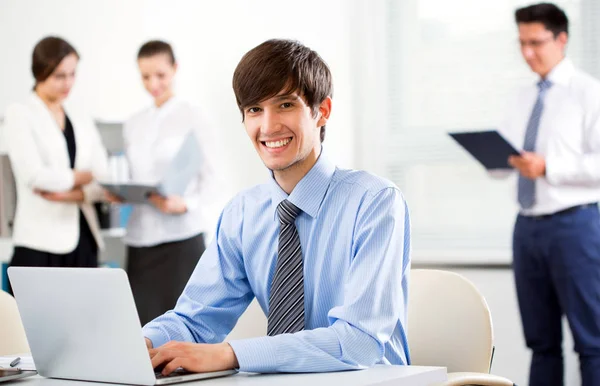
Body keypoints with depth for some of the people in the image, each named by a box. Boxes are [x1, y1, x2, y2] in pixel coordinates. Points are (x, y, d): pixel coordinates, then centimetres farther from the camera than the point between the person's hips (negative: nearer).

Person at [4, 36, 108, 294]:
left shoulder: (83, 123, 16)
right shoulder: (19, 116, 1)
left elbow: (104, 183, 5)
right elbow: (35, 176, -13)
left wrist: (70, 195, -12)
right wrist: (84, 177, 0)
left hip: (83, 242, 5)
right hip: (41, 244, -5)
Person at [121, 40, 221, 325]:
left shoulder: (191, 117, -2)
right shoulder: (133, 125, 13)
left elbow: (210, 181, -5)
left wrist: (185, 204, -23)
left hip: (181, 237, -5)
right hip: (140, 238, 5)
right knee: (143, 322, 0)